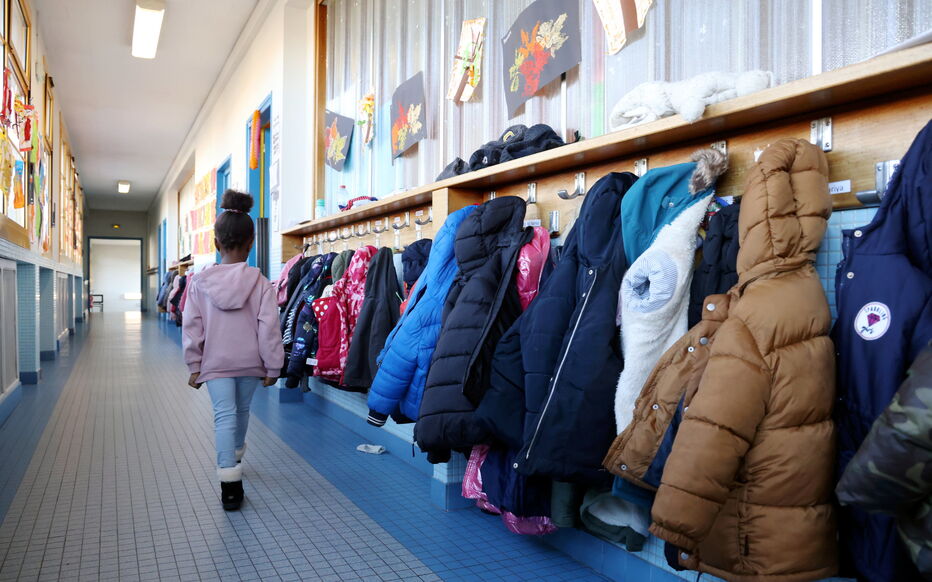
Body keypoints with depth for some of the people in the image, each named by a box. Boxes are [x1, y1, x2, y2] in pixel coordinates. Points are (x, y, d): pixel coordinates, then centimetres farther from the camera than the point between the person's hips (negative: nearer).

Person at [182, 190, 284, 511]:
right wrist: (273, 367, -3)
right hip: (250, 361, 1)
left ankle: (230, 482, -13)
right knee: (241, 410, 21)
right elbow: (269, 328, -11)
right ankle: (235, 455, 45)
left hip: (215, 362, -1)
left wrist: (194, 364, 5)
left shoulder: (200, 281, -6)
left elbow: (192, 326, -3)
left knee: (225, 414, -2)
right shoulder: (260, 282, -11)